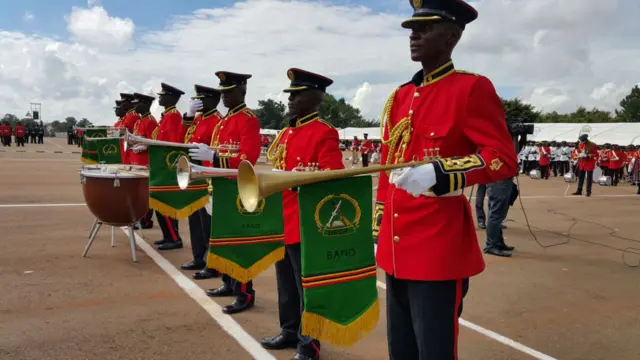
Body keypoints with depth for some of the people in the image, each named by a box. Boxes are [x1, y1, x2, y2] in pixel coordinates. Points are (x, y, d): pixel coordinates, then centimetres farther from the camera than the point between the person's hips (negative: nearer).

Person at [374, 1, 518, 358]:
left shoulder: (472, 88, -7)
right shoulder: (401, 96, 13)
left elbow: (505, 159, -14)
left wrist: (438, 173, -29)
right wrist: (380, 230, 18)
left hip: (439, 250, -7)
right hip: (396, 249, 7)